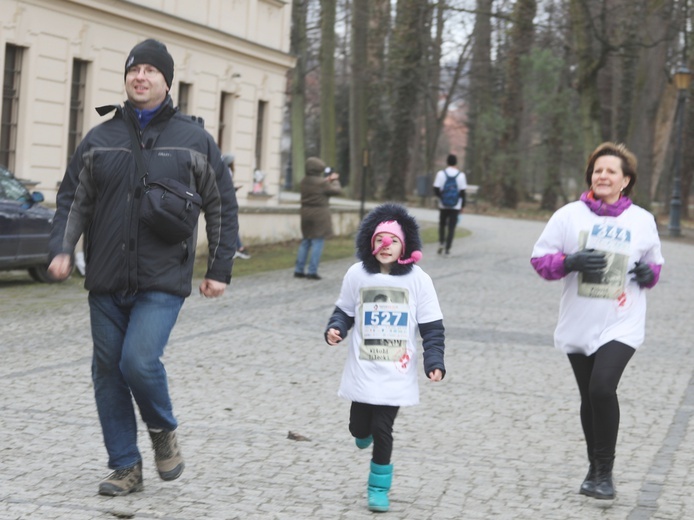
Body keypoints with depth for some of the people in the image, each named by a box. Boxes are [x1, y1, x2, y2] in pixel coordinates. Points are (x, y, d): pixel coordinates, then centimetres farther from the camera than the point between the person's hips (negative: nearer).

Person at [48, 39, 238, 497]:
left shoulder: (194, 139, 2)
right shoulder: (100, 139, 8)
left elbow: (223, 206, 6)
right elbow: (73, 200, 11)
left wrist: (220, 269, 2)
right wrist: (61, 249, -5)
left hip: (162, 282, -4)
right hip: (106, 281, 4)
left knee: (139, 360, -19)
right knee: (108, 372, 5)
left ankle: (164, 430, 11)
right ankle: (126, 467, 17)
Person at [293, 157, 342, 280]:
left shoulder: (304, 181, 2)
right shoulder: (322, 183, -17)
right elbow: (337, 190, -5)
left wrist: (327, 180, 18)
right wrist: (334, 180, 12)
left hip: (306, 213, 7)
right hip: (319, 214, -7)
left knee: (305, 242, 15)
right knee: (318, 242, -1)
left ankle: (299, 270, 15)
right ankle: (312, 271, -4)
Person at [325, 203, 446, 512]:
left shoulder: (418, 280, -8)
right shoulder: (357, 274, -4)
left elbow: (432, 327, -3)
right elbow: (345, 312, 8)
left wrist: (434, 362, -14)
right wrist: (335, 329, -13)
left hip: (396, 374, -2)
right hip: (362, 371, 2)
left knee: (382, 430, -4)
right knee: (359, 428, 8)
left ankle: (379, 487, 17)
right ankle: (364, 433, 47)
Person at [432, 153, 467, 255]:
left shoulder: (441, 173, -4)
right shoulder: (461, 175, -3)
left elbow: (436, 190, -8)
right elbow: (463, 192, -3)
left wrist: (441, 197, 10)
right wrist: (462, 206, 6)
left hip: (443, 205, 0)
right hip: (456, 206, 0)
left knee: (442, 224, 18)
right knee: (451, 227, 3)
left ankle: (441, 242, 3)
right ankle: (447, 248, -2)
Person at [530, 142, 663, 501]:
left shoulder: (642, 221, 3)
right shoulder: (569, 215, -1)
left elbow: (655, 263, 16)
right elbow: (540, 259, 0)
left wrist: (649, 273, -8)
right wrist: (571, 261, -18)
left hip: (622, 324, -2)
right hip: (578, 324, 2)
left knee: (602, 387, -20)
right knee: (589, 397, 10)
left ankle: (605, 471, -5)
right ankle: (594, 469, 28)